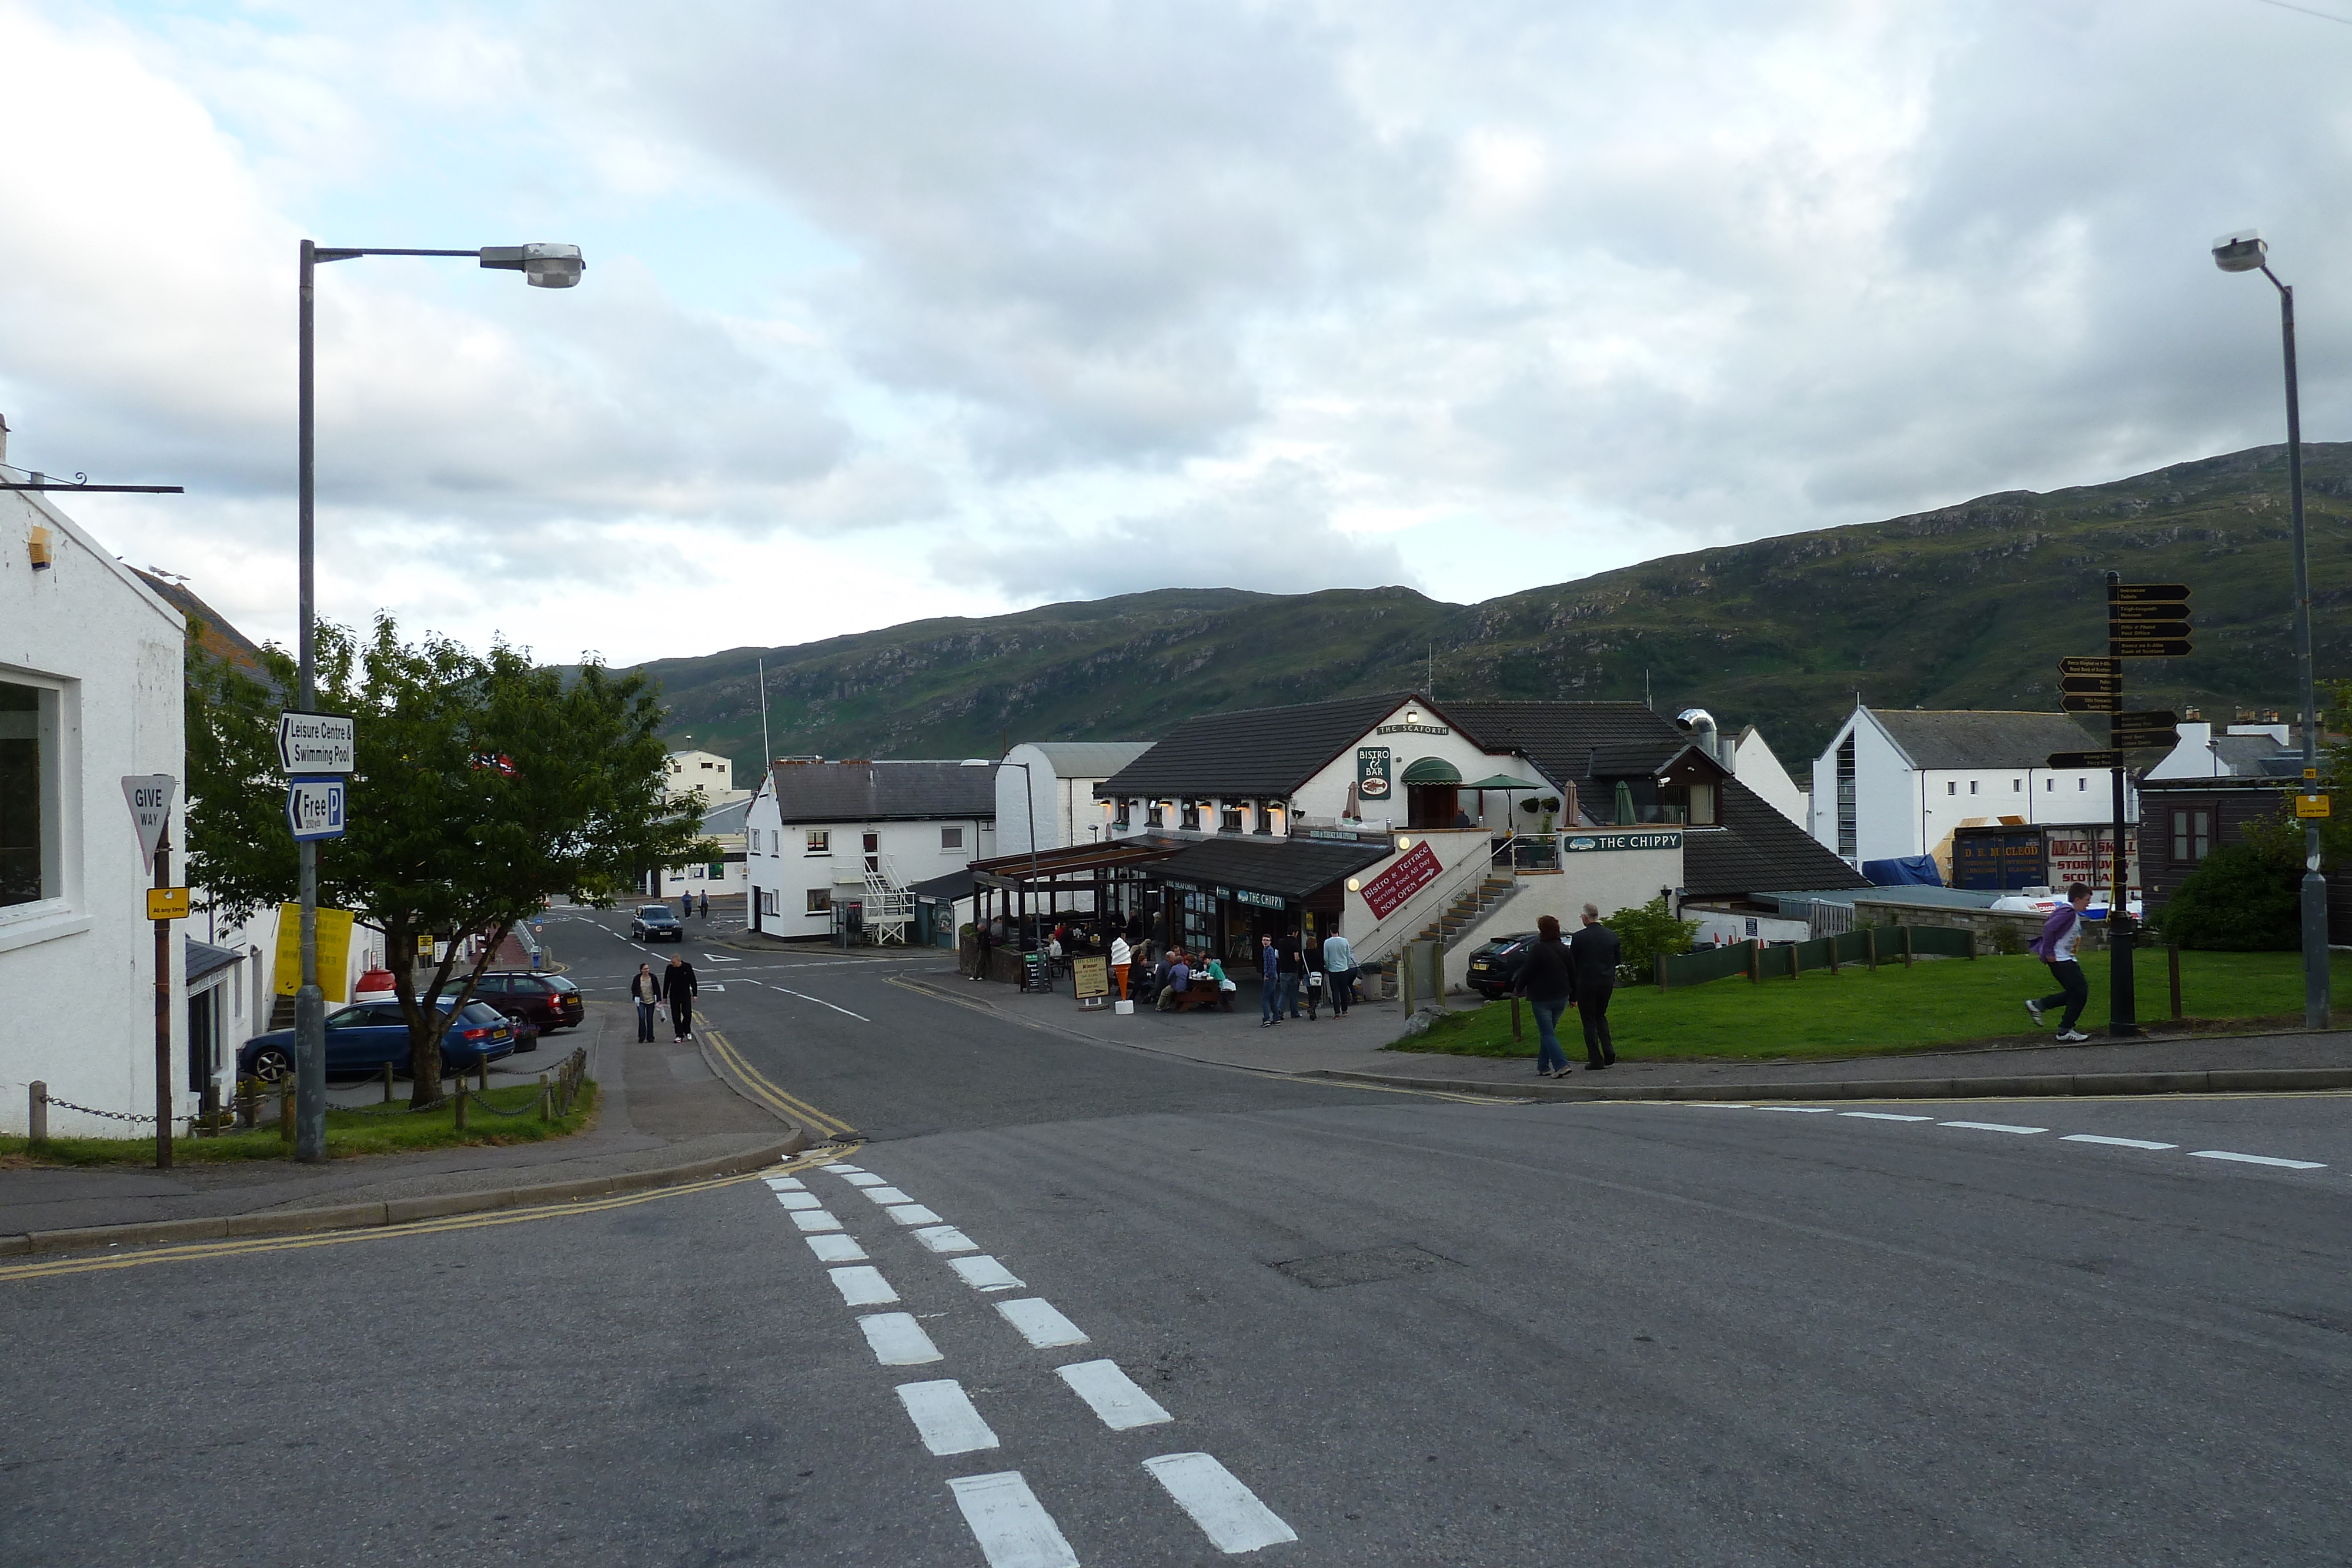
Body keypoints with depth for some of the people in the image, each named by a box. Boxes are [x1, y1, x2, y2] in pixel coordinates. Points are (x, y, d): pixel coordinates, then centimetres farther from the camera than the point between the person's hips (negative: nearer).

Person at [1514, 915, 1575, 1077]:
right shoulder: (1564, 949, 6)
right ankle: (1543, 1067, 20)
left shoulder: (1537, 950, -15)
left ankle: (1561, 1065, -16)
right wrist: (1573, 995, 18)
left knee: (1547, 1034, -3)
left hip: (1542, 998, -7)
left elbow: (1526, 972, -10)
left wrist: (1518, 989, 7)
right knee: (1548, 1032, 17)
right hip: (1561, 997, 7)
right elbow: (1573, 973, 11)